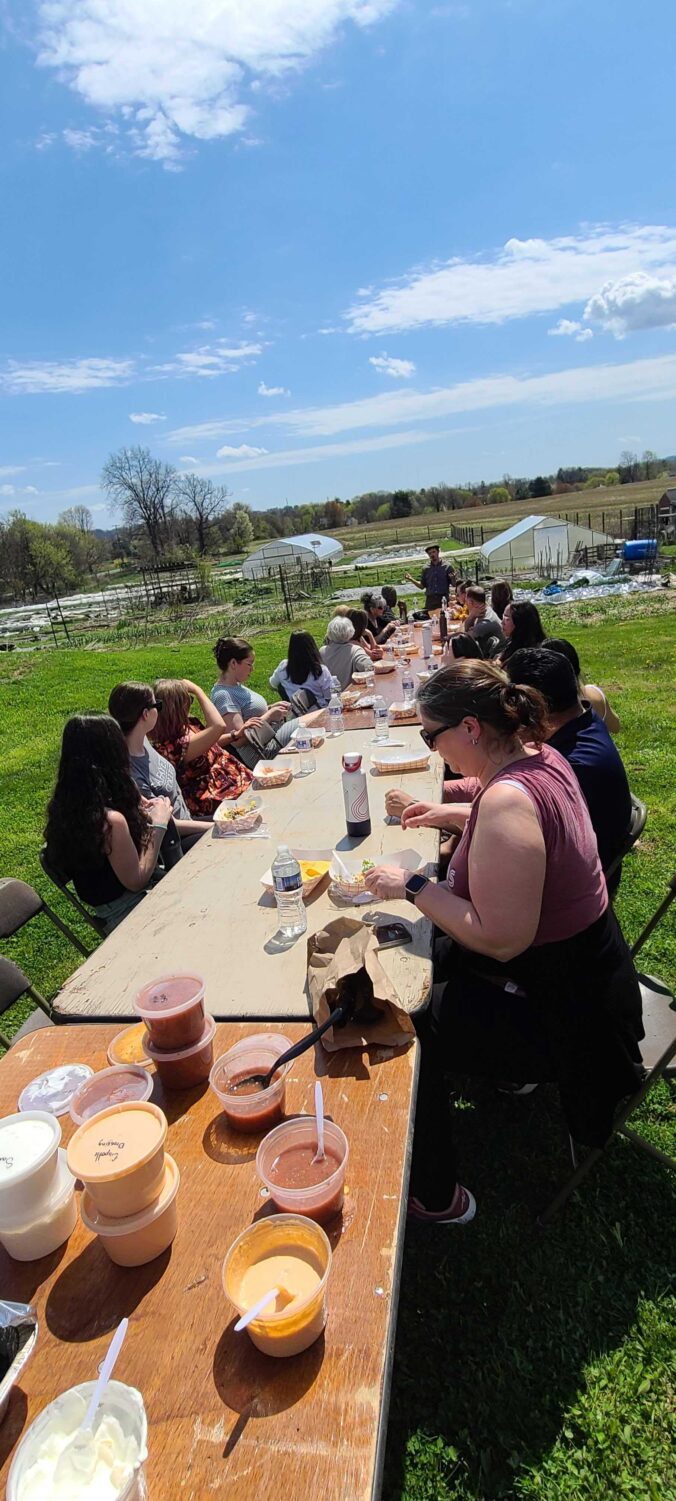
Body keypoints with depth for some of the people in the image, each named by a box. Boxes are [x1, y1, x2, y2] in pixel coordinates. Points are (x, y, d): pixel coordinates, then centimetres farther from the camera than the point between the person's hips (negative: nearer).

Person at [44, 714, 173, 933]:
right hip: (128, 912, -8)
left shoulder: (67, 804, -7)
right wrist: (158, 825, -14)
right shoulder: (111, 820, -33)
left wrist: (139, 813, -1)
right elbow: (137, 880, -21)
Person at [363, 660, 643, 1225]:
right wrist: (453, 814, 14)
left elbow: (500, 939, -32)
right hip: (583, 962, 9)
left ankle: (435, 1198, 17)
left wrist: (413, 886, -23)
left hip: (566, 1015, -9)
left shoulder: (508, 801, -33)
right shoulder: (539, 755, -4)